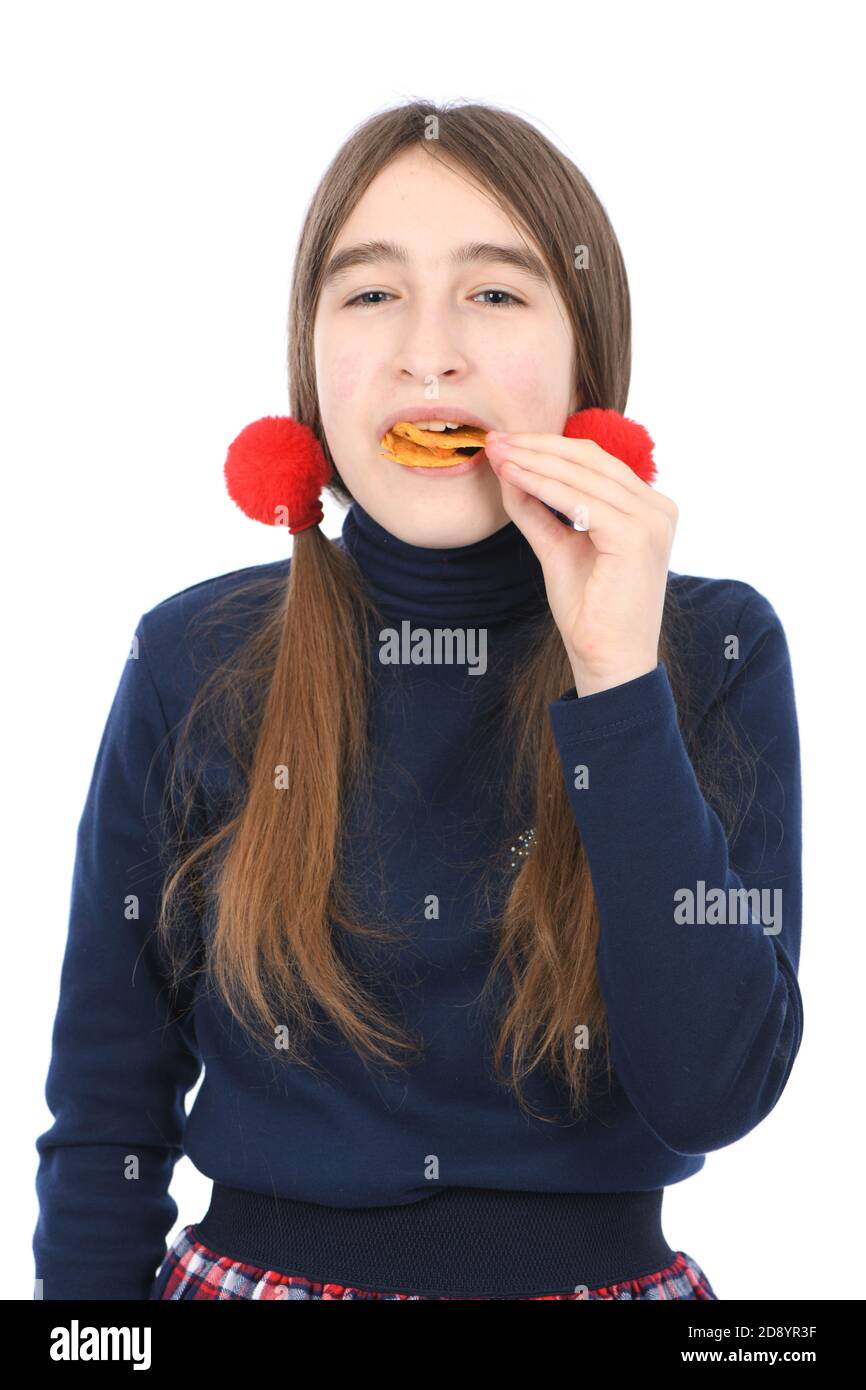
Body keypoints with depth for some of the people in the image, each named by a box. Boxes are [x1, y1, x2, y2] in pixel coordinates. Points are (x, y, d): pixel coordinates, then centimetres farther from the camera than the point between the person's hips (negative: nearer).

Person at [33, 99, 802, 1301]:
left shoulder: (715, 650, -8)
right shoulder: (197, 663, -8)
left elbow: (713, 1095, -18)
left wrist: (620, 681, -22)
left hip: (606, 1264, 0)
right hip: (257, 1261, 0)